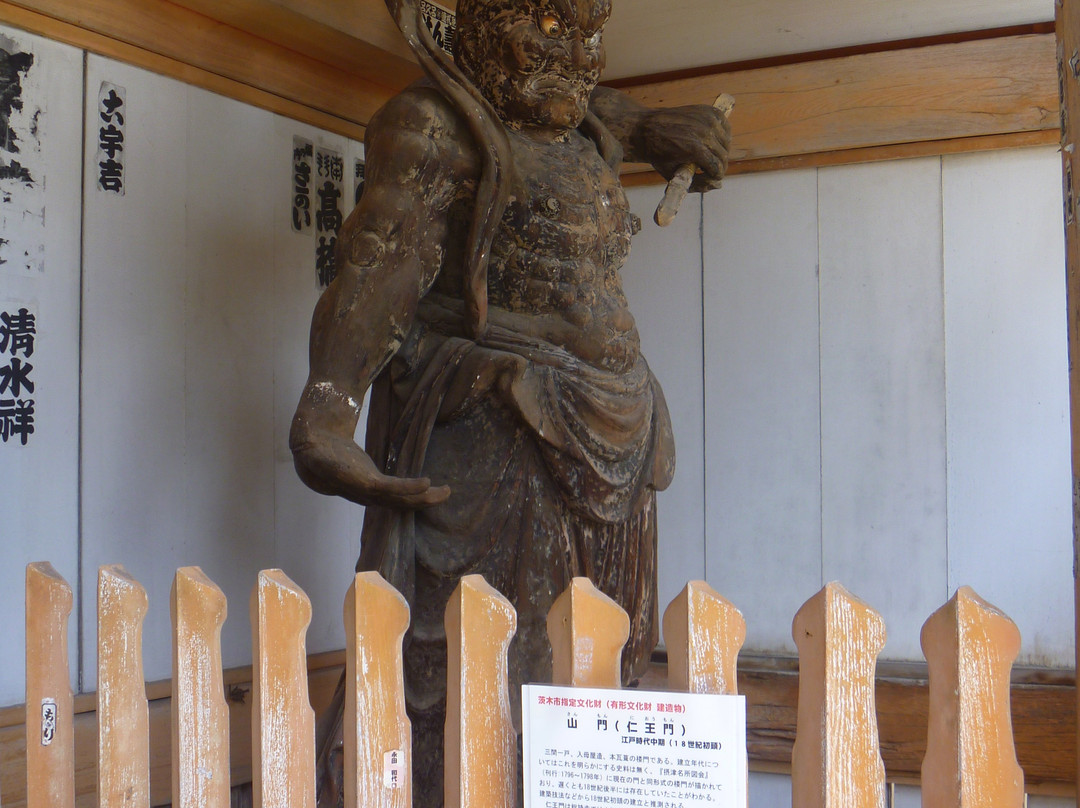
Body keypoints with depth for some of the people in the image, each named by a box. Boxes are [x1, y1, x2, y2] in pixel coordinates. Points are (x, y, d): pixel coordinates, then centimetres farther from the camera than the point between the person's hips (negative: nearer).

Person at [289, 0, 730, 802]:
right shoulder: (431, 125, -4)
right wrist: (327, 407, -31)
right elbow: (380, 264, -18)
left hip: (604, 442, 8)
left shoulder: (586, 130, 18)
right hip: (489, 437, -8)